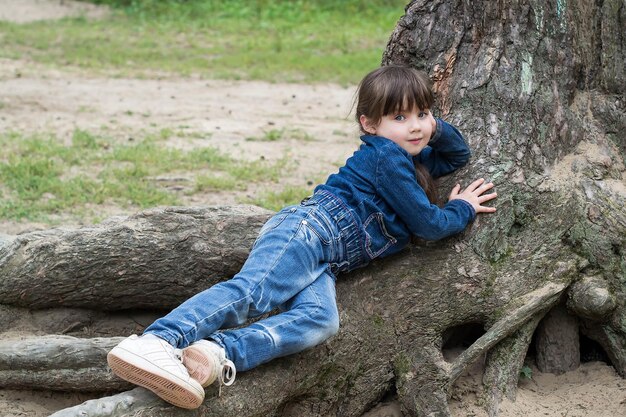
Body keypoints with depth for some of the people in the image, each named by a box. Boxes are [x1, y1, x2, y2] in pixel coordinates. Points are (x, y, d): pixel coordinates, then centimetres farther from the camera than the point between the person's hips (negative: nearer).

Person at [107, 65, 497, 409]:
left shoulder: (410, 159, 28)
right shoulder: (387, 157, -3)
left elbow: (460, 156, 44)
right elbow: (429, 224, -4)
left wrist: (437, 128, 24)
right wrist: (462, 209, 15)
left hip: (325, 260, 9)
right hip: (312, 228, -9)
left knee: (319, 319, -24)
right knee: (250, 291, -31)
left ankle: (218, 354, -42)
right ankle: (155, 340, -47)